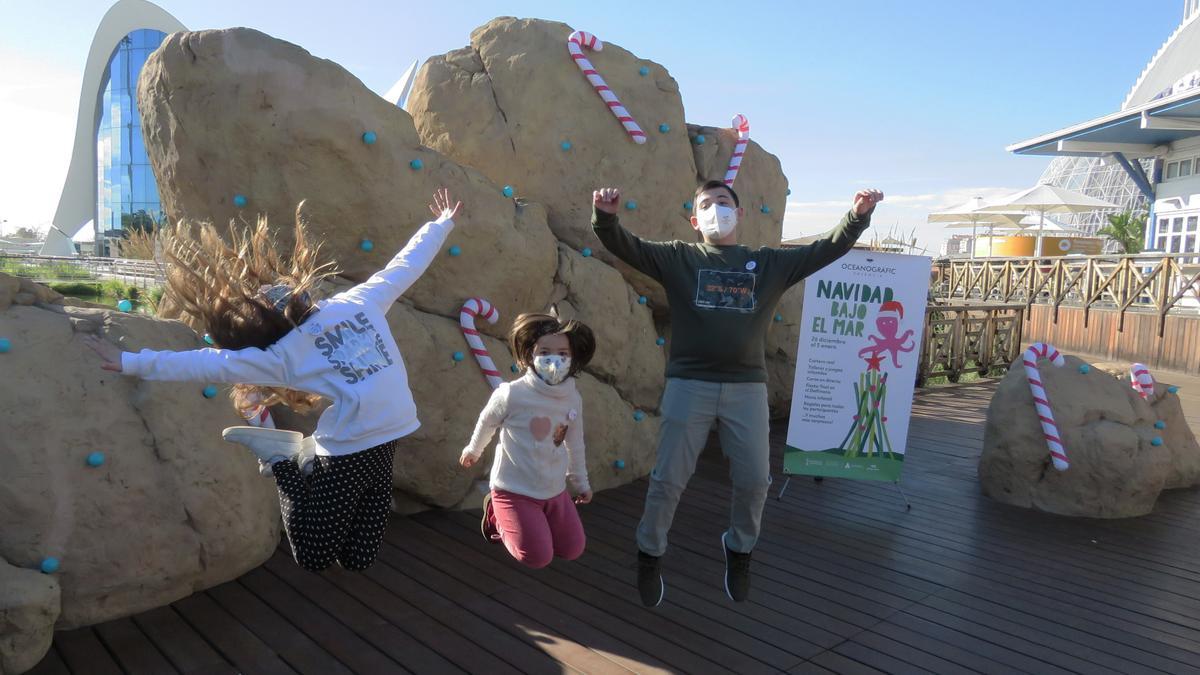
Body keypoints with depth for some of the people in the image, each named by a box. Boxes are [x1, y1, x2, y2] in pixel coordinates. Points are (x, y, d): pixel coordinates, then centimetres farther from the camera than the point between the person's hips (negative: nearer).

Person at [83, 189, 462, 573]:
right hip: (390, 441, 4)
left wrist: (131, 363, -3)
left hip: (350, 452, -4)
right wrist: (442, 223, 30)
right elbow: (408, 263, 15)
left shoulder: (285, 354, -6)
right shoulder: (360, 298, 4)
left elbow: (210, 364, -7)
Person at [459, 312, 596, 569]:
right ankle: (497, 517, 16)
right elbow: (486, 423, 1)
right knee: (538, 557, -11)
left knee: (573, 550, 8)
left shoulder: (573, 399, -6)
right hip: (515, 491, -5)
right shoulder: (512, 394, -21)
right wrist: (473, 450, 19)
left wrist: (581, 482, 20)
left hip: (555, 491, 5)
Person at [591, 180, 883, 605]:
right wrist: (605, 217, -25)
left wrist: (858, 216, -6)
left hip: (747, 387, 2)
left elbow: (828, 250, 10)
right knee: (668, 478, 4)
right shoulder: (678, 258, 5)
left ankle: (739, 550, 35)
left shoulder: (770, 264, 12)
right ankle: (649, 555, 26)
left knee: (755, 480, 7)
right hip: (689, 384, -2)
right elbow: (625, 247, -5)